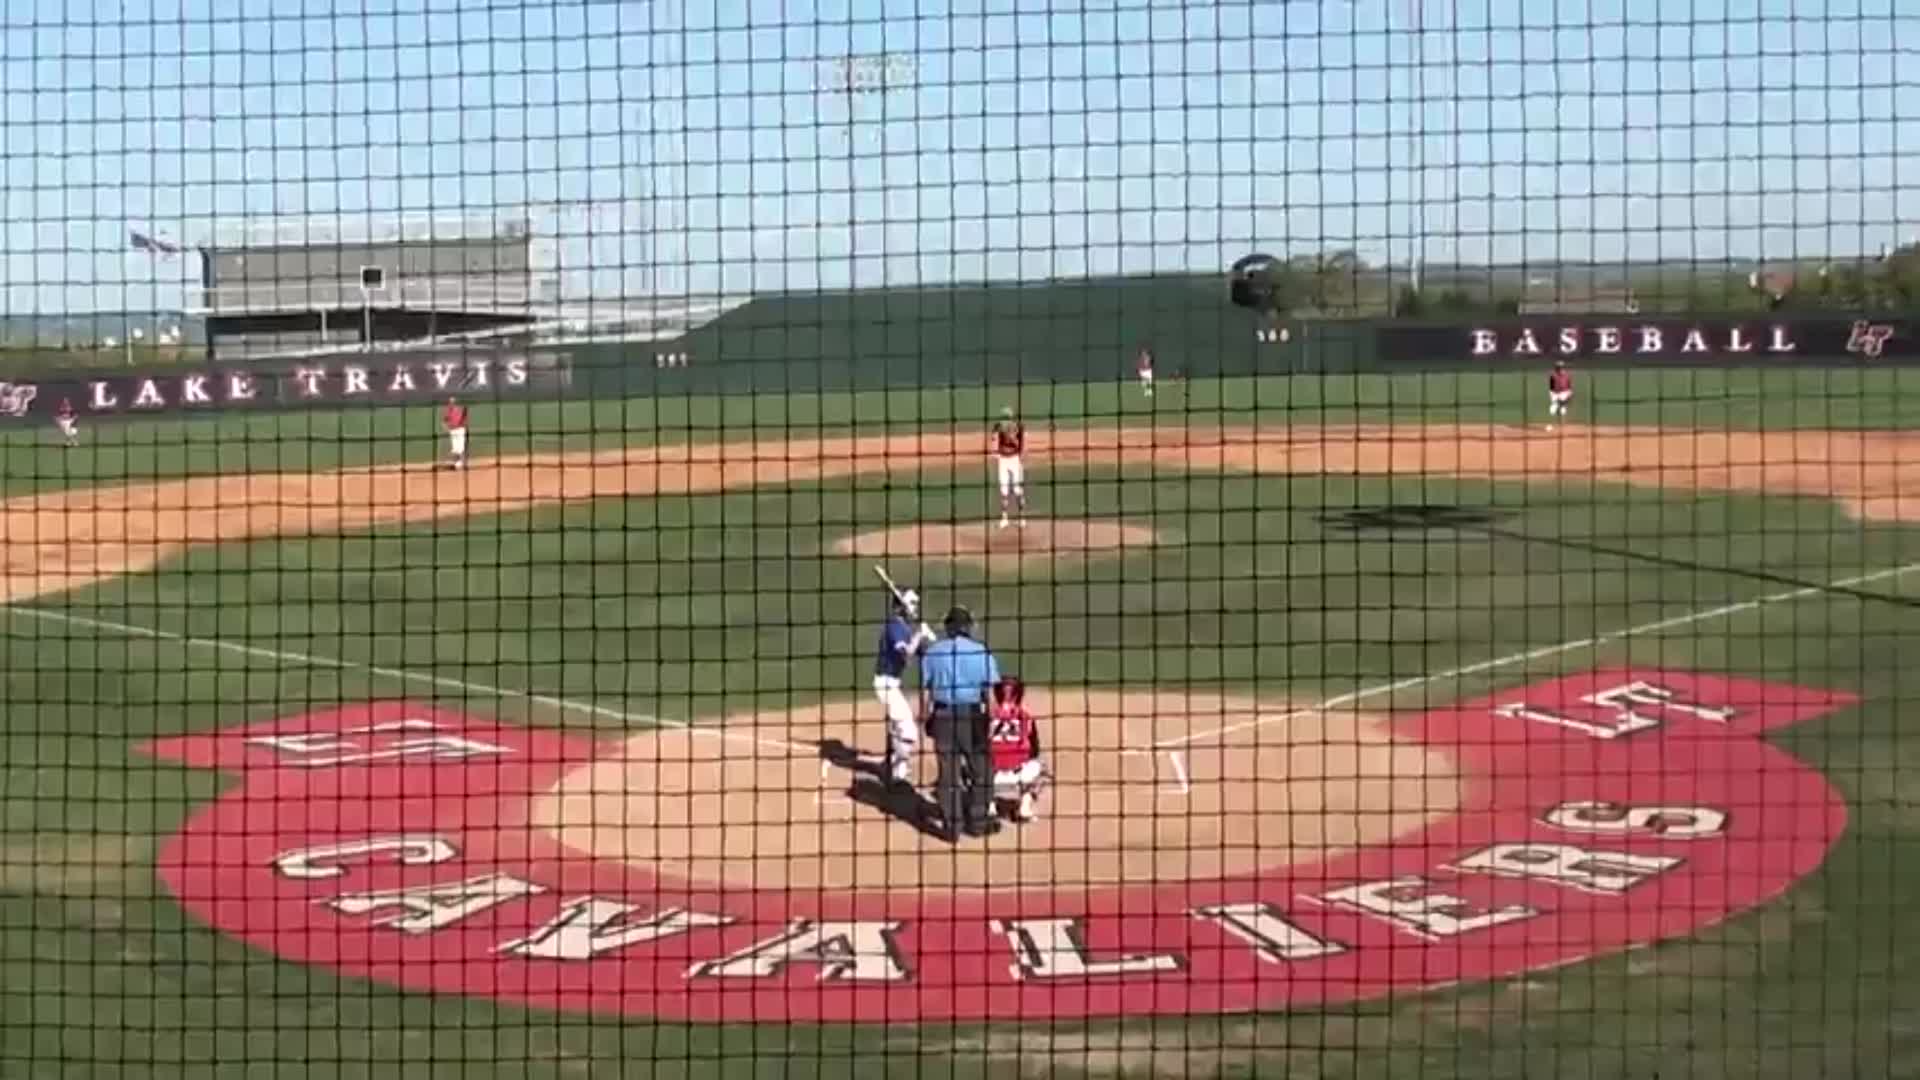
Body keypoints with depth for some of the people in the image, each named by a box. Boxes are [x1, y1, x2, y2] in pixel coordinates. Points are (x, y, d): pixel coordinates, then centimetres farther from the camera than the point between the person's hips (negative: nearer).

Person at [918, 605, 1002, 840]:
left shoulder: (932, 652, 3)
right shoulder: (980, 652, -4)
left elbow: (925, 689, 3)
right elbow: (991, 691, -6)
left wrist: (927, 718, 11)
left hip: (942, 716, 2)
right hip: (972, 716, -2)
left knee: (948, 772, 7)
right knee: (981, 770, 13)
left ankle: (951, 826, 10)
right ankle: (978, 821, 19)